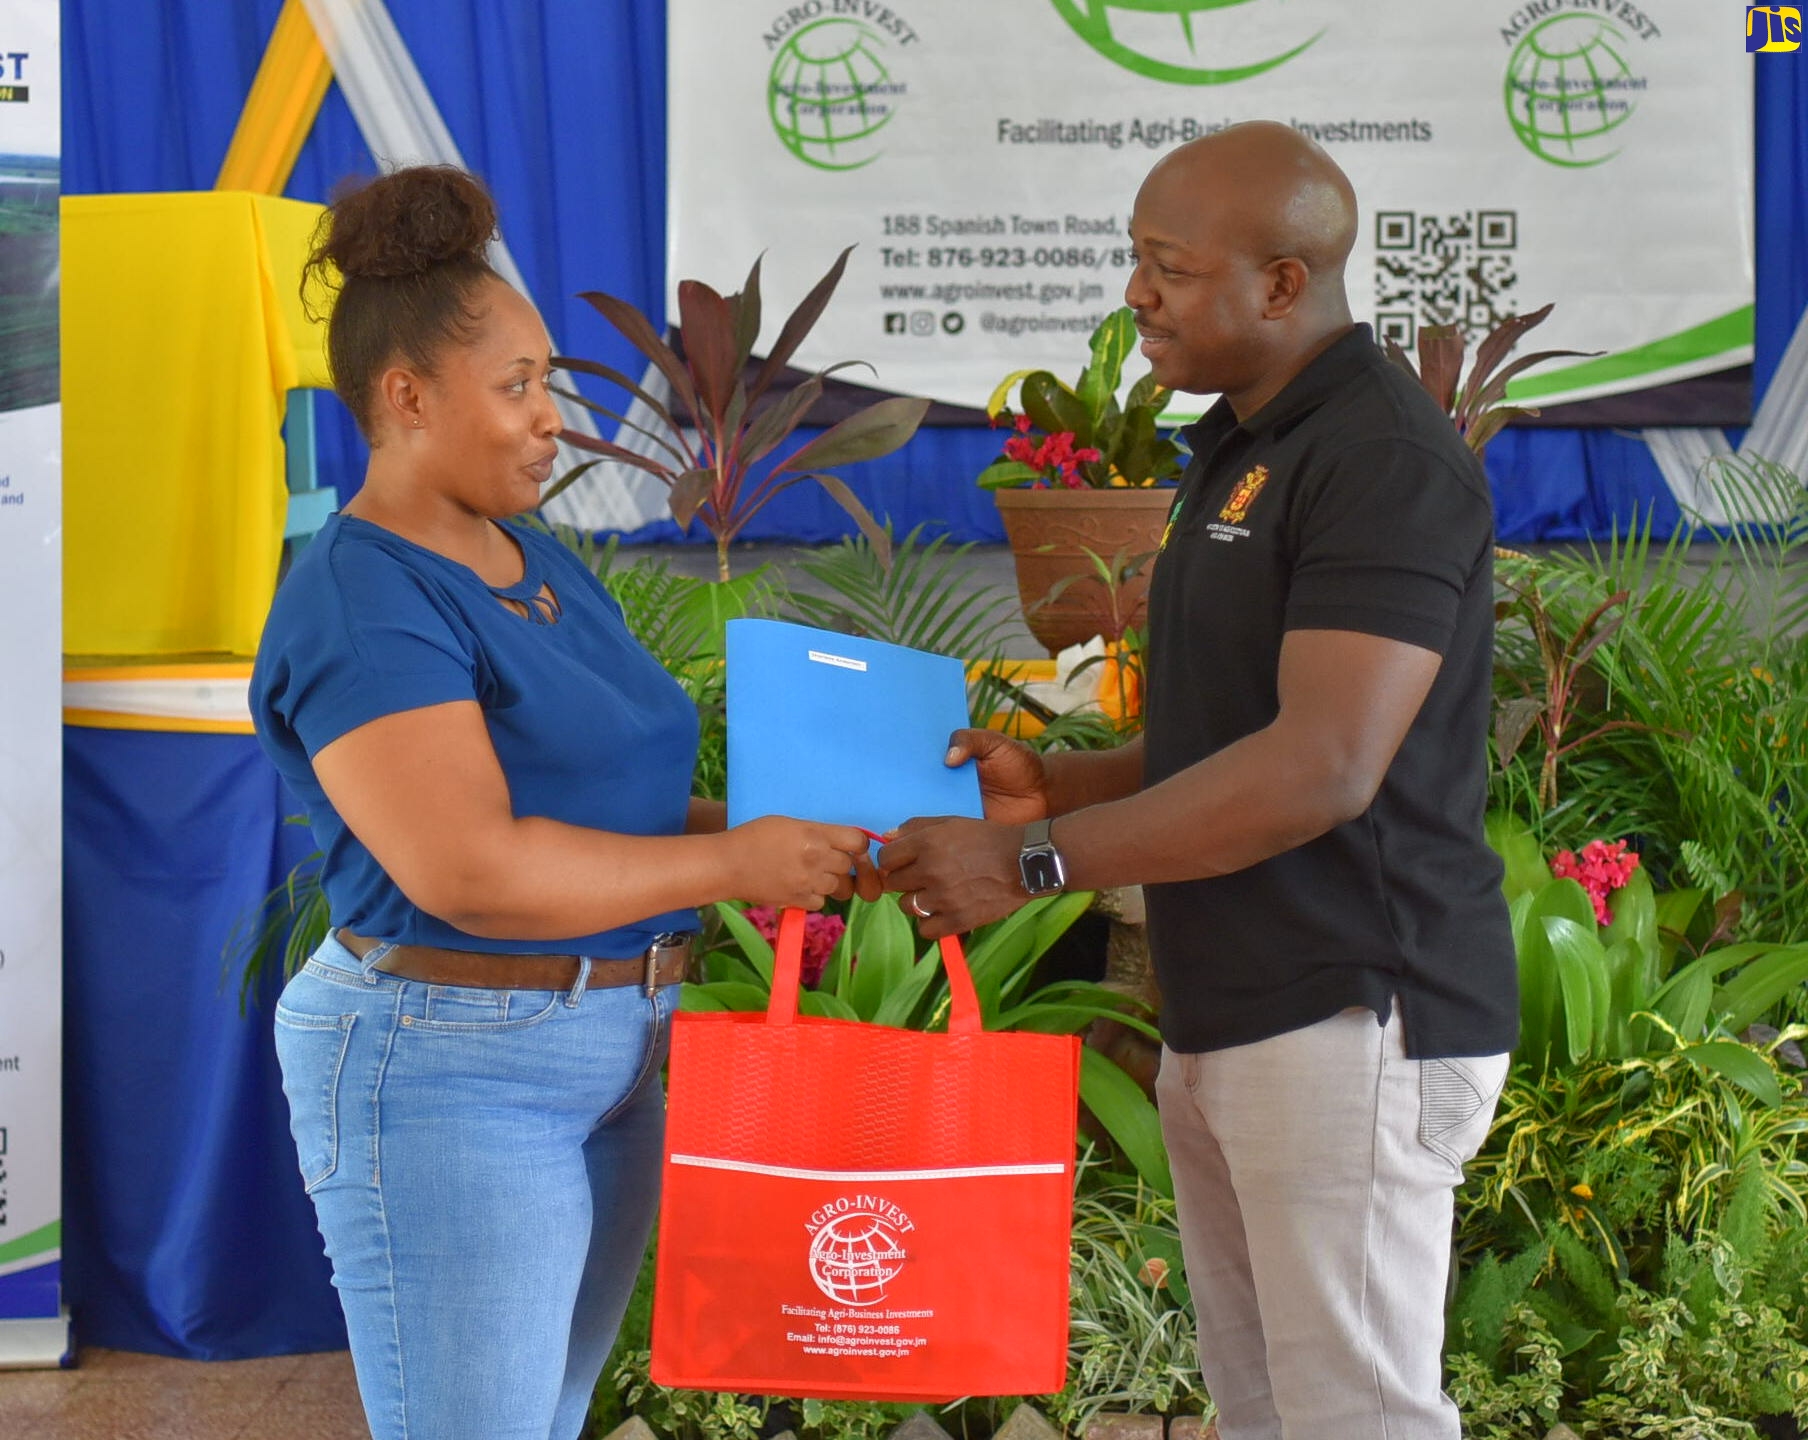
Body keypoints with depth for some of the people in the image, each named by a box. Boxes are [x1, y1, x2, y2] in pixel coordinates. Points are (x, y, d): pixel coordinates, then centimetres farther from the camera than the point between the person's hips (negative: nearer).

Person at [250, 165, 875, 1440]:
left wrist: (792, 836, -1)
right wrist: (732, 866, -19)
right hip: (451, 1078, -9)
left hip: (611, 1062, 9)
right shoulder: (363, 609, -16)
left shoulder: (545, 570, 13)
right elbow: (469, 869, -25)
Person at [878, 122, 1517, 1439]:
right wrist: (1057, 784, 7)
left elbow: (1321, 768, -23)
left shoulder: (1387, 462, -15)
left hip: (1350, 1021, -10)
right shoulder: (1243, 451, 16)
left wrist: (1036, 863, -21)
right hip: (1229, 1022, 10)